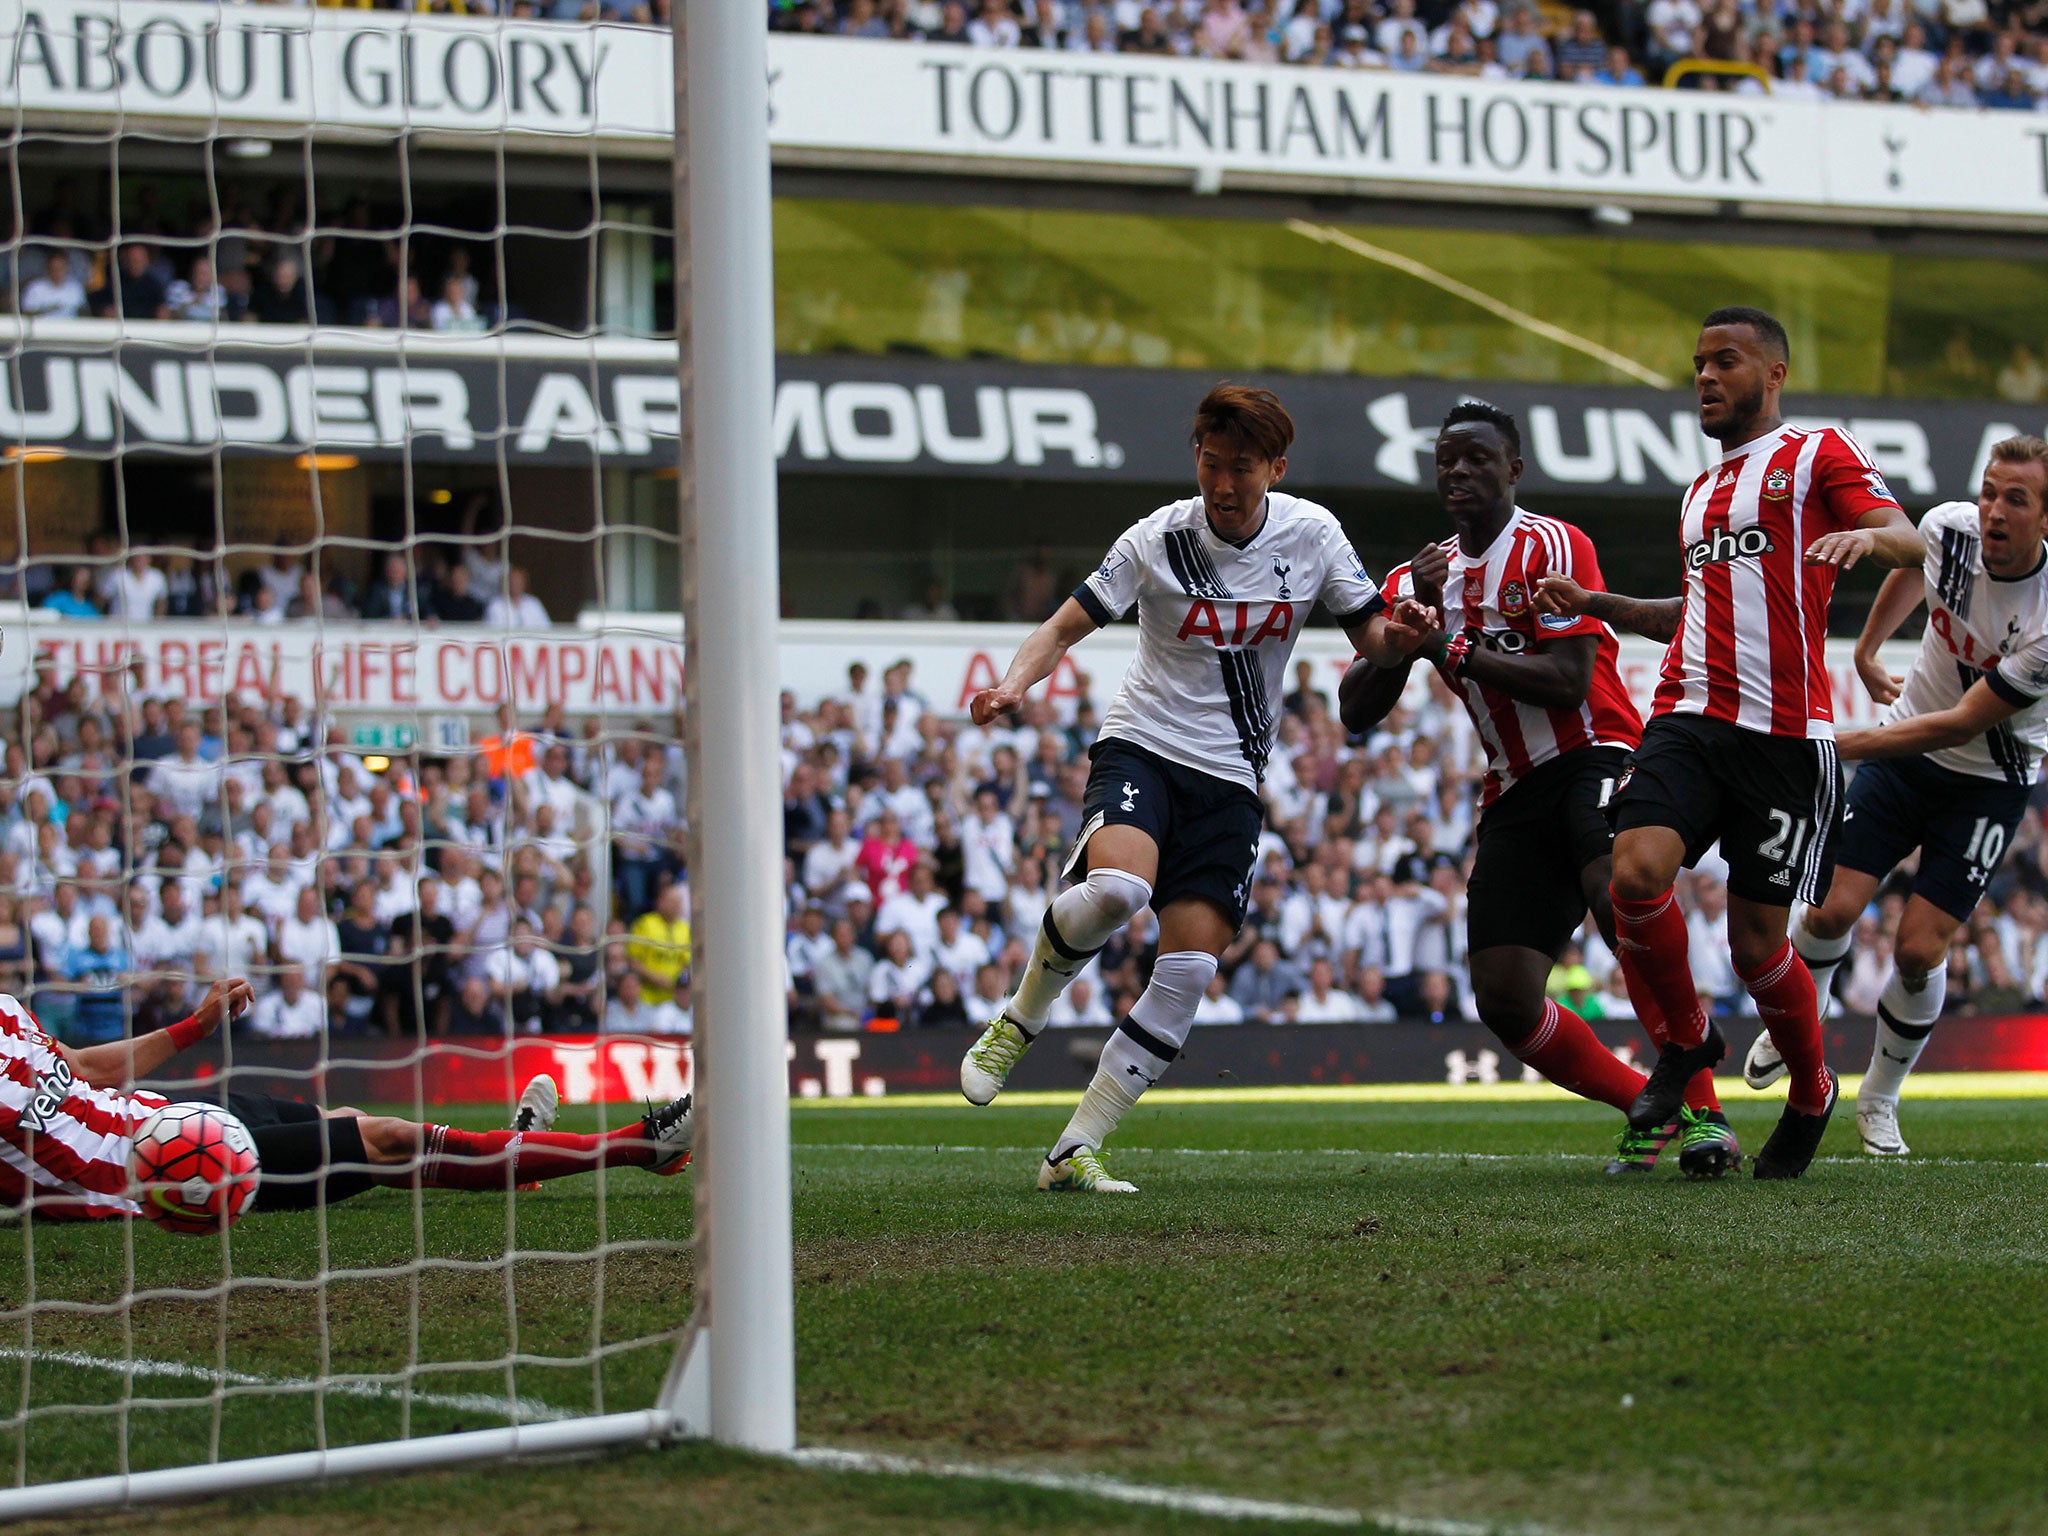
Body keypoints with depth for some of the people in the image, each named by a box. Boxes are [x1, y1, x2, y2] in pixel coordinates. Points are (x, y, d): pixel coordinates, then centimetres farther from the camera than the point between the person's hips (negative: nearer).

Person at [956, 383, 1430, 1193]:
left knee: (1189, 970, -10)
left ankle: (1075, 1150, -3)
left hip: (1229, 781, 3)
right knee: (1117, 887, -34)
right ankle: (1019, 1020, -5)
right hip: (1140, 748, -3)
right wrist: (1013, 684, -25)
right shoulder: (1159, 540, -7)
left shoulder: (1311, 533, 1)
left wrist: (1396, 634, -16)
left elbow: (1371, 638, 9)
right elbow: (1066, 625, -5)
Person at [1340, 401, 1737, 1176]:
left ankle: (1703, 1112, -28)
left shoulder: (1552, 547, -4)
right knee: (1503, 998, -7)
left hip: (1594, 757, -6)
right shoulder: (1418, 578, 15)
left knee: (1617, 898, -35)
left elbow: (1567, 682, -15)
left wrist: (1452, 647, -13)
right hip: (1515, 795, 6)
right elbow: (1356, 713, 9)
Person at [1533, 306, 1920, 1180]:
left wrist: (1869, 535, -33)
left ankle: (1811, 1095, 26)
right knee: (1638, 872, -21)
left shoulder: (1817, 455, 4)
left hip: (1785, 734, -5)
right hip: (1689, 716, 5)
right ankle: (1684, 1041, 4)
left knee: (1758, 944, -2)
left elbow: (1909, 542, -10)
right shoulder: (1702, 493, 24)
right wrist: (1599, 606, 25)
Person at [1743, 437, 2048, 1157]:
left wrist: (1842, 744, -26)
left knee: (1919, 949, -10)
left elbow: (1963, 725, -26)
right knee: (1833, 908, -9)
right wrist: (1866, 651, 25)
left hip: (1988, 783, -3)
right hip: (1906, 745, 3)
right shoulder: (1948, 527, -14)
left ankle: (1880, 1101, 14)